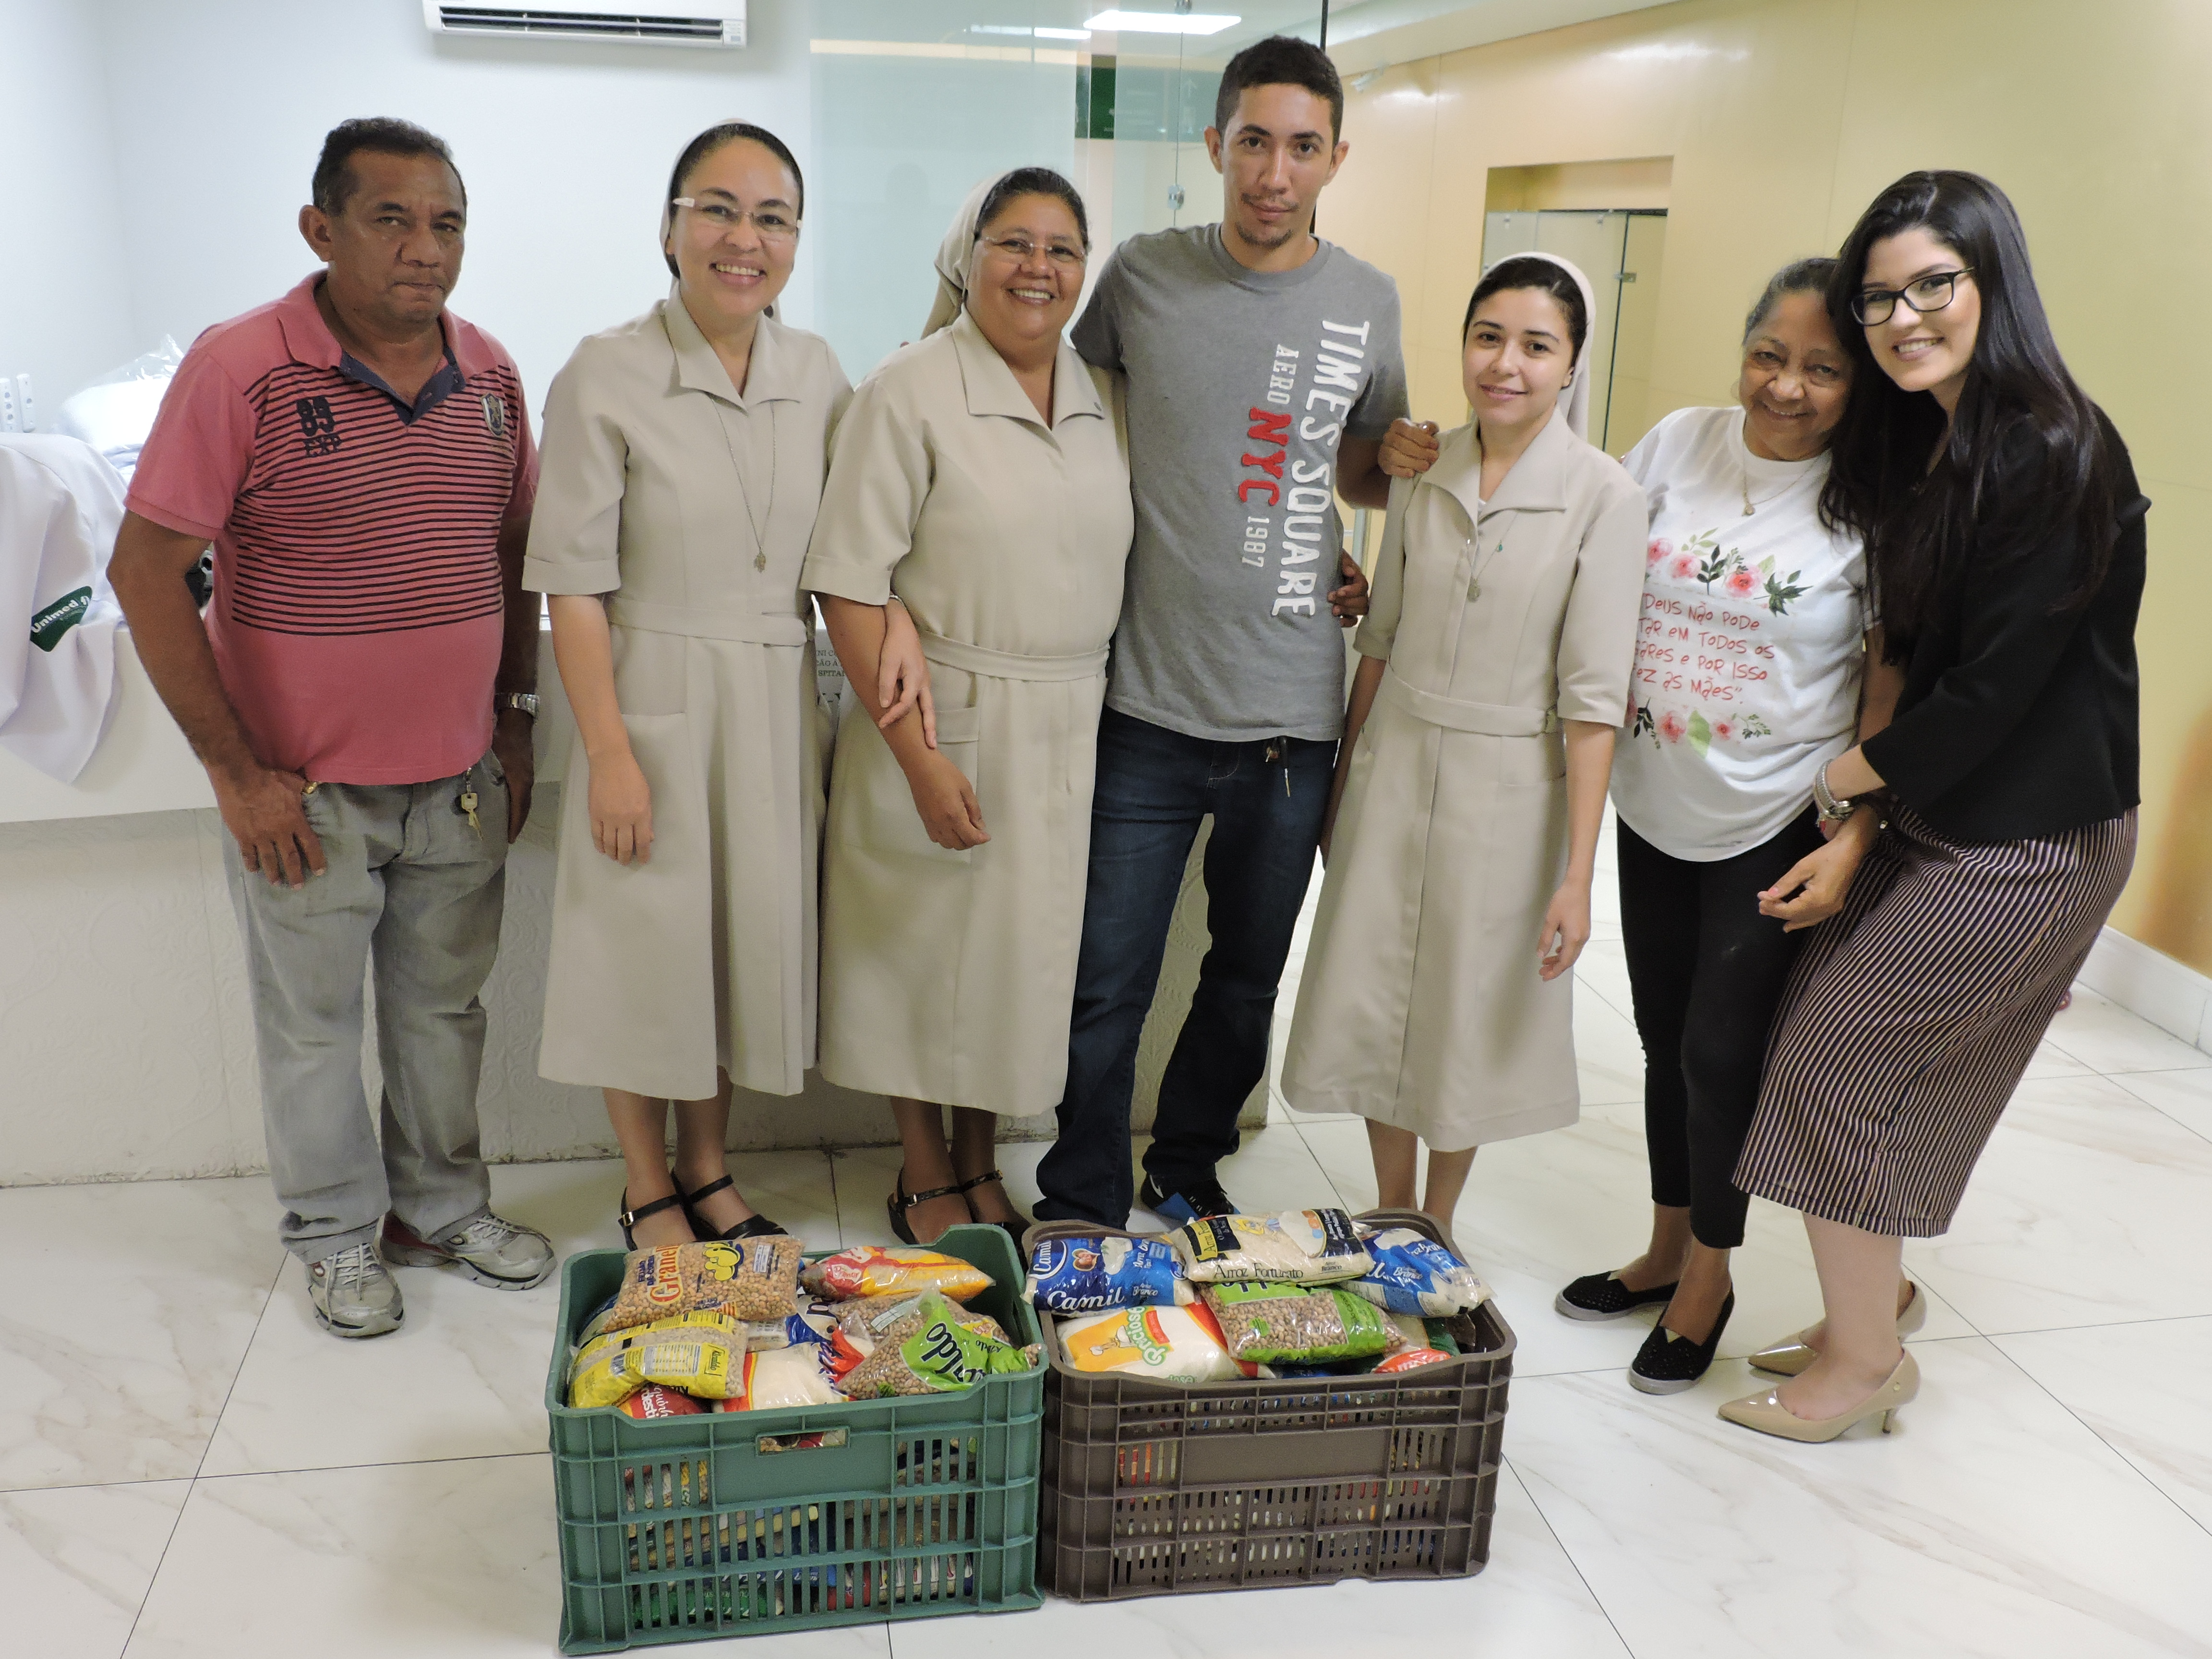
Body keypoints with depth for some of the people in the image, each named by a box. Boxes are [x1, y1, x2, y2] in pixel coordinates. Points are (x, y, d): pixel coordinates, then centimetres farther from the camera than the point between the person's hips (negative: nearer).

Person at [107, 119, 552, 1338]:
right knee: (313, 1024, 11)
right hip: (304, 791, -4)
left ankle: (442, 1211, 36)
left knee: (444, 1007, 17)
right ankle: (336, 1236, 31)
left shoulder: (490, 374, 3)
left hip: (460, 778, 4)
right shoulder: (241, 369, -13)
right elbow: (144, 572, -13)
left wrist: (515, 723, 9)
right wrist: (237, 772, -13)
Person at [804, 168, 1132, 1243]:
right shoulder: (909, 394, -10)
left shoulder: (1105, 398, 8)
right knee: (929, 951, 8)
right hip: (944, 721, -5)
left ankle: (980, 1162, 35)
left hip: (1073, 730, 5)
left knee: (1025, 947, 15)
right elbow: (850, 588, -13)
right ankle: (926, 1179, 29)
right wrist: (921, 755, -18)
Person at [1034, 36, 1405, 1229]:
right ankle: (1081, 1208, 24)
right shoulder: (1140, 277, -1)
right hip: (1148, 708, -2)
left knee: (1247, 982, 17)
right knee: (1107, 988, 3)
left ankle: (1188, 1173, 39)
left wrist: (1357, 560, 0)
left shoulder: (1368, 303, 4)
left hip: (1293, 715, 2)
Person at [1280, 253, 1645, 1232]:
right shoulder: (1422, 471, 0)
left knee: (1471, 1017, 11)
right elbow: (1381, 638, 9)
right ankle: (1389, 1215, 31)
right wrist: (1344, 784, 12)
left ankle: (1437, 1227, 34)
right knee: (1372, 1001, 10)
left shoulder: (1605, 498, -12)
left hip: (1507, 786, -3)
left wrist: (1577, 875, -15)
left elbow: (1592, 698, -13)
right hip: (1395, 763, 4)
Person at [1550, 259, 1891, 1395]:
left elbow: (1892, 699, -9)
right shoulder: (1677, 445, -1)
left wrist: (1851, 844, -16)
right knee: (1665, 1036, 16)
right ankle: (1665, 1248, 37)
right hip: (1655, 808, 4)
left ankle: (1708, 1279, 26)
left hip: (1778, 829, -4)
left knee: (1721, 1051, 2)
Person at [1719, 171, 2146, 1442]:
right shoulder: (1921, 440, 8)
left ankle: (1867, 1362, 17)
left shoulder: (2055, 455, -20)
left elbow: (1998, 683, -21)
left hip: (2026, 845, -8)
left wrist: (1862, 769, -8)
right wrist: (1872, 780, 1)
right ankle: (1873, 1306, 32)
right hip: (1932, 814, 9)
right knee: (1826, 1043, 12)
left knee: (1837, 1063, -3)